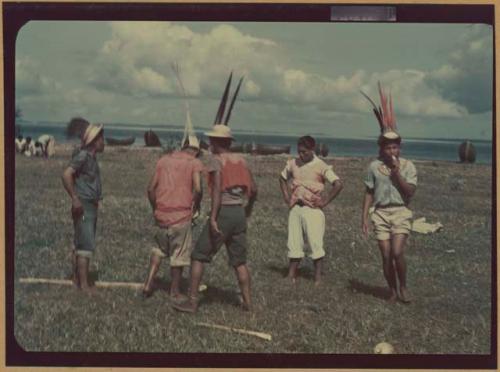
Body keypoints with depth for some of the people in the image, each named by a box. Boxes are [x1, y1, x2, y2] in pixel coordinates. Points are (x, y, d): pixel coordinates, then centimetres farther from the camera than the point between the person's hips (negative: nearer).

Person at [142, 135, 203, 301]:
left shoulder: (164, 159, 12)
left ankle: (148, 284, 13)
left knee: (159, 249, 23)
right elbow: (198, 189, -16)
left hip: (161, 214, 4)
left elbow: (151, 188, 7)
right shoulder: (195, 163, 0)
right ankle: (175, 291, 19)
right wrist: (196, 205, 3)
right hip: (181, 215, -4)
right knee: (179, 255, 9)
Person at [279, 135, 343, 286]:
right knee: (294, 243, 7)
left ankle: (317, 277, 8)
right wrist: (286, 197, 14)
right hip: (295, 208, 5)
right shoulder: (293, 164, 7)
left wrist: (325, 201, -13)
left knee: (316, 244, -1)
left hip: (313, 209, -5)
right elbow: (282, 178, 25)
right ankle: (291, 275, 13)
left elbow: (338, 184, -14)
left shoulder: (321, 166, -8)